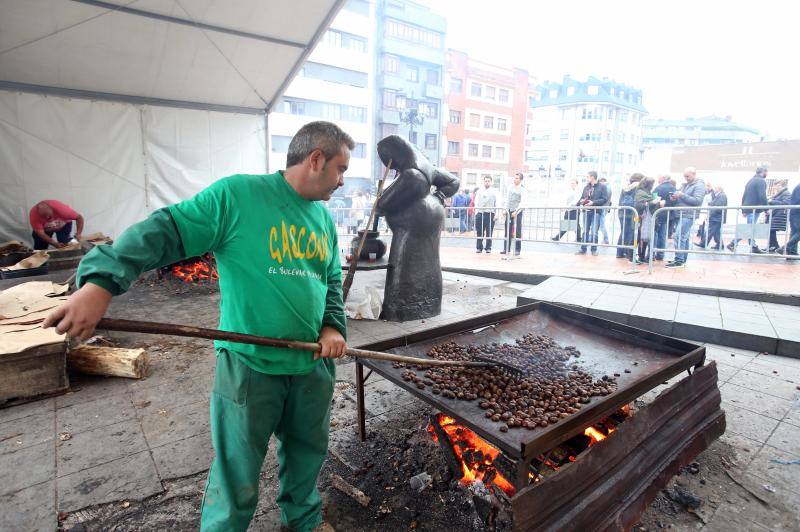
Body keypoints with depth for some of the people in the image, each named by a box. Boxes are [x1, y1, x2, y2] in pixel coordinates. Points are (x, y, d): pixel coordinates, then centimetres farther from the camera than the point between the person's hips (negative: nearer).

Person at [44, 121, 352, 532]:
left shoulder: (324, 218, 9)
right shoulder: (237, 194, -12)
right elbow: (163, 232, -14)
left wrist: (334, 326, 1)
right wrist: (102, 281, -26)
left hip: (312, 364, 6)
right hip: (249, 365, -6)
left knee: (307, 455, 23)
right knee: (237, 478, 9)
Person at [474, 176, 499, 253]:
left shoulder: (494, 191, 6)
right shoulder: (479, 191, 13)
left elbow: (497, 203, 0)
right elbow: (476, 202, 12)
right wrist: (476, 212, 0)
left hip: (490, 213, -2)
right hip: (480, 214, 2)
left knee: (489, 232, 1)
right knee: (479, 232, 1)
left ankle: (488, 248, 10)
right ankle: (479, 247, 9)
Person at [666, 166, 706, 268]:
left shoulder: (699, 186, -5)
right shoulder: (685, 185, 20)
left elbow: (697, 201, -15)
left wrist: (682, 195, -19)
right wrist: (675, 198, 4)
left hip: (688, 215, -9)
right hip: (682, 215, 9)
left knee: (679, 236, -15)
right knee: (684, 237, 12)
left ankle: (679, 260, -13)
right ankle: (683, 259, 17)